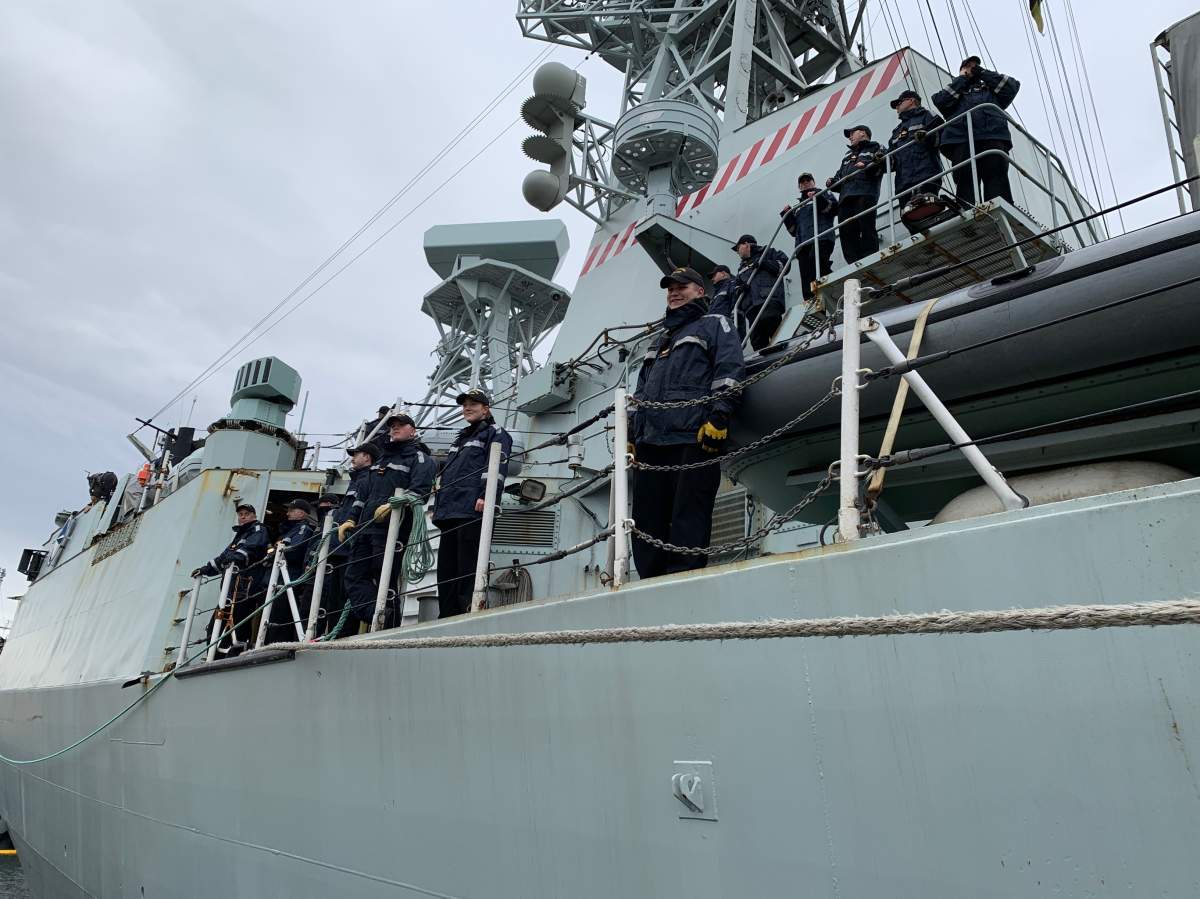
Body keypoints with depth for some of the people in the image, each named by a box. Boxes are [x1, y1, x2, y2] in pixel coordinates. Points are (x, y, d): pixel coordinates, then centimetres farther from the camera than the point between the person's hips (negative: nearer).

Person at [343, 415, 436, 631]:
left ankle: (389, 628, -5)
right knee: (355, 575, -4)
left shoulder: (420, 457, 4)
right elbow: (364, 492, 32)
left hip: (392, 526, -8)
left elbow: (419, 489, -15)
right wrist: (351, 519, 22)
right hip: (366, 525, 8)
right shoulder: (383, 458, 30)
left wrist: (393, 504, -29)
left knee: (385, 579, -9)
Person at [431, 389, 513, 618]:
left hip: (473, 510, -8)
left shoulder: (495, 433, 6)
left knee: (468, 567, -12)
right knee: (446, 568, 6)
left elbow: (497, 467, -10)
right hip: (450, 513, 8)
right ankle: (448, 618, 10)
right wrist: (439, 504, 24)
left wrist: (485, 496, -23)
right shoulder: (461, 437, 31)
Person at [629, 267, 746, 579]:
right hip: (649, 442, 7)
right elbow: (640, 391, 32)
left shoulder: (714, 325, 14)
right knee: (646, 522, 3)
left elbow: (730, 371, -3)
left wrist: (718, 416, -16)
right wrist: (631, 434, 20)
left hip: (692, 439, -7)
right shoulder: (660, 339, 34)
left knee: (688, 521, -11)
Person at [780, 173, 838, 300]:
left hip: (821, 238, -4)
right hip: (803, 244, 4)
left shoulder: (823, 194, 25)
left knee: (816, 259, -37)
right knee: (807, 279, -12)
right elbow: (793, 231, 27)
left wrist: (818, 199, -6)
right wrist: (786, 216, 13)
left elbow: (834, 208, 5)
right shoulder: (797, 207, 37)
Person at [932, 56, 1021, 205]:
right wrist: (962, 78, 22)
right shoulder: (954, 91, 34)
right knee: (965, 182, -19)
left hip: (993, 138, 1)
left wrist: (982, 72, 25)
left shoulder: (990, 88, 38)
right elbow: (940, 100, 12)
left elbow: (1012, 86, 20)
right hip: (961, 140, -1)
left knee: (997, 181, -18)